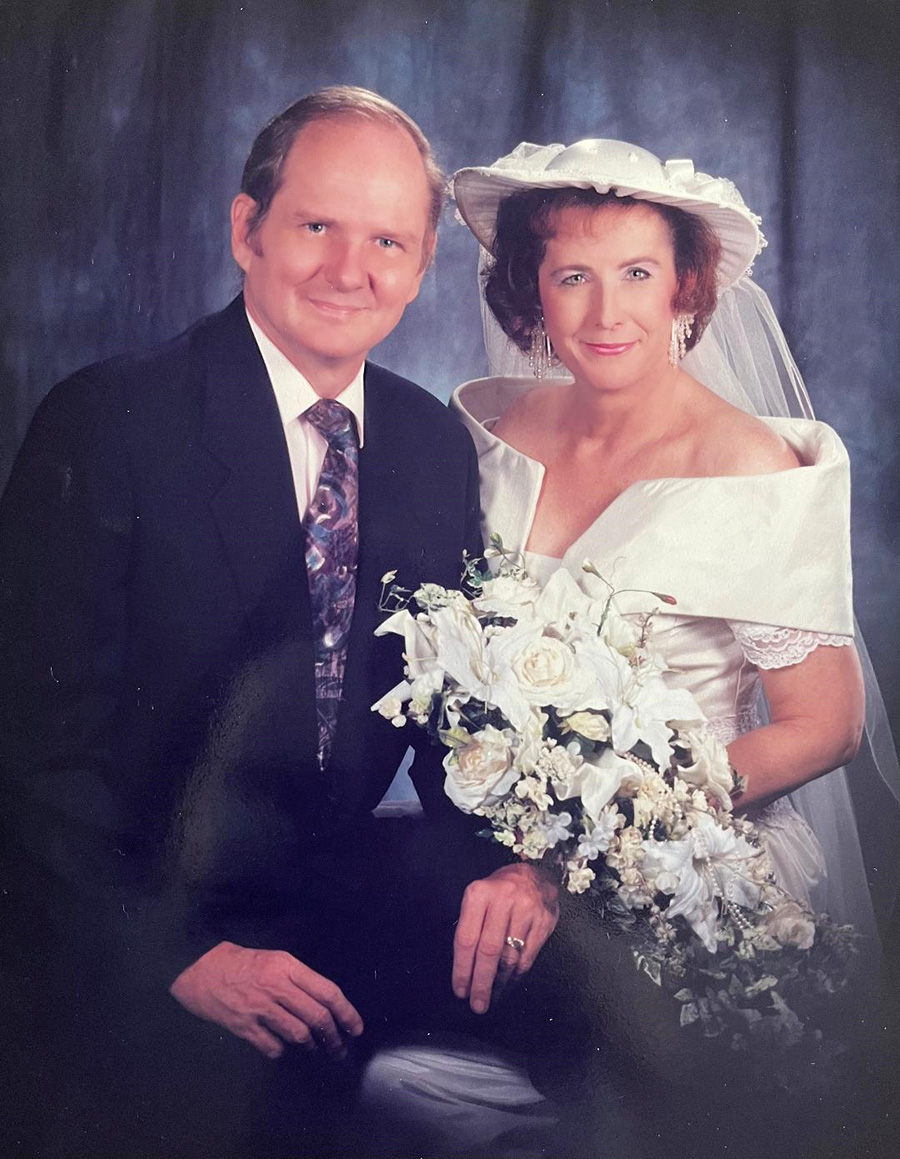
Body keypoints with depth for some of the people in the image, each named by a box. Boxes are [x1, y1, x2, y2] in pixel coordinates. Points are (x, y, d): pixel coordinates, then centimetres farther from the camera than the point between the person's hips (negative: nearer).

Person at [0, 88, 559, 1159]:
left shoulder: (436, 447, 5)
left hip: (338, 885, 6)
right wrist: (178, 952, -21)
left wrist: (512, 859, -11)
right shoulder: (104, 425, -12)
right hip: (131, 925, -5)